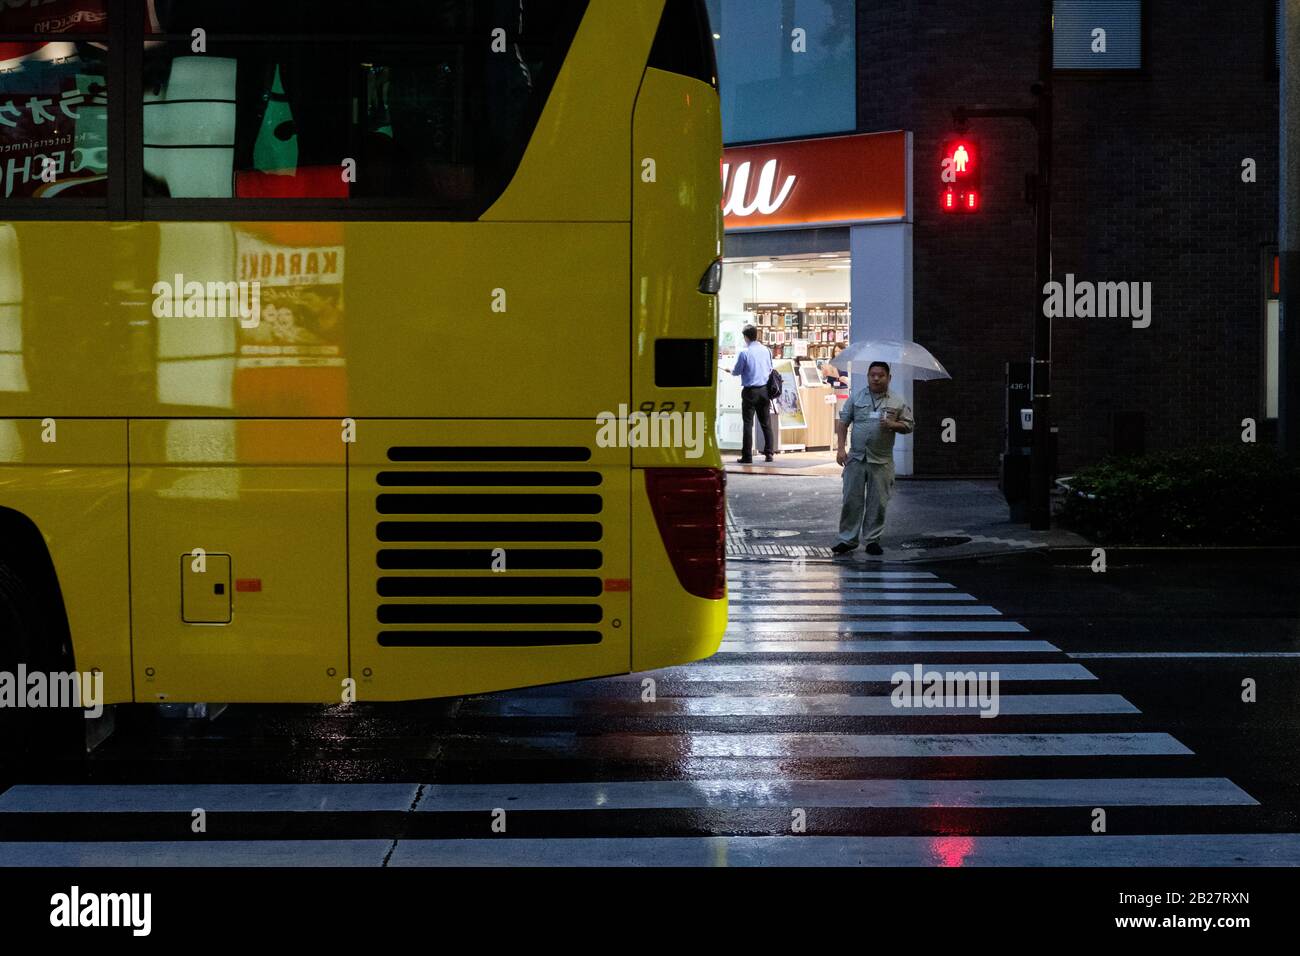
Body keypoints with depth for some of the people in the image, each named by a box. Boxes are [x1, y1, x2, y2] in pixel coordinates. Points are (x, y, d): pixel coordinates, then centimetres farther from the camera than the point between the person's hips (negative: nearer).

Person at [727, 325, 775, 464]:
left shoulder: (744, 352, -12)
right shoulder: (766, 350, 3)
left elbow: (736, 372, -5)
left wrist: (731, 370, 17)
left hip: (750, 391, -5)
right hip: (765, 389, 5)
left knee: (748, 423, -1)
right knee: (766, 423, 11)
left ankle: (747, 456, -2)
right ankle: (768, 453, 11)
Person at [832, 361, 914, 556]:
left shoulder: (897, 402, 5)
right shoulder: (856, 397, 6)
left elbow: (909, 425, 8)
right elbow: (843, 422, 7)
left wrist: (893, 425, -13)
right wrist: (841, 448, -2)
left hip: (881, 461, 0)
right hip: (856, 458, 0)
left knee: (878, 502, 3)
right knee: (851, 500, 1)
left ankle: (873, 539, 13)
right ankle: (847, 539, 8)